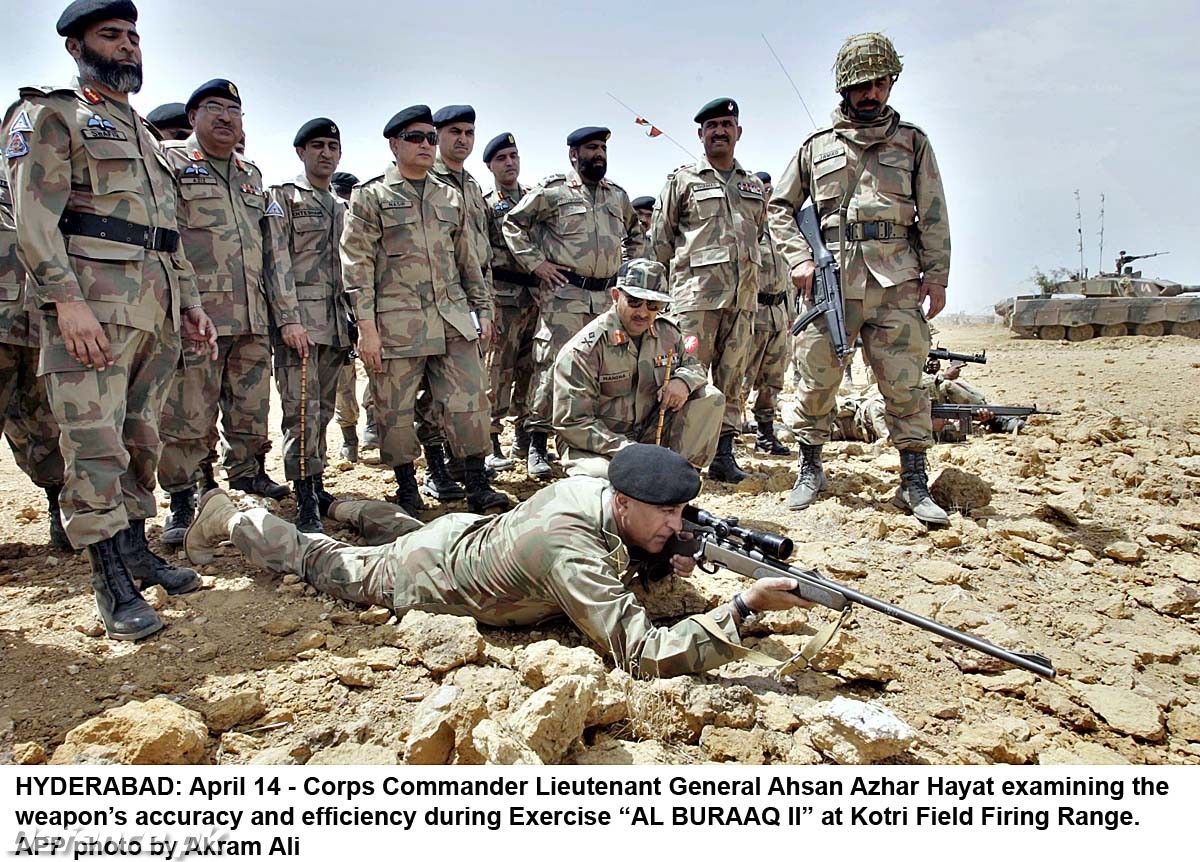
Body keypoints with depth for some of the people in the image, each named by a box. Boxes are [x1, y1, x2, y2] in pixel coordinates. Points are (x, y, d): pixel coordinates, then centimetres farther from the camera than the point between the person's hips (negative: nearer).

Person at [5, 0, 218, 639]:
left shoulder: (145, 136, 26)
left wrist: (191, 303, 18)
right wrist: (67, 300, -21)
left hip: (157, 313, 7)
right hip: (91, 307, -7)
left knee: (142, 441, 10)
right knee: (95, 445, -8)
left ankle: (135, 549, 20)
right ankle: (110, 580, -3)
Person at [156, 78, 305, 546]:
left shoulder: (253, 178, 20)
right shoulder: (168, 163, 3)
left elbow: (276, 252, 17)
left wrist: (289, 317, 10)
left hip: (254, 322, 5)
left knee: (251, 415, 12)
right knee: (187, 418, -3)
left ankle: (247, 481, 30)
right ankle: (182, 503, 10)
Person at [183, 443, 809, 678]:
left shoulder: (586, 487, -19)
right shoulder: (572, 553, -44)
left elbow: (620, 552, 2)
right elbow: (641, 655, -47)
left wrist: (666, 562, -19)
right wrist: (744, 605, -49)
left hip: (463, 530, 6)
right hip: (416, 576, -5)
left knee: (409, 529, 41)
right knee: (321, 564, 20)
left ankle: (347, 509, 61)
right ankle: (230, 520, 41)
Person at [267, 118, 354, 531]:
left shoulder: (340, 209, 22)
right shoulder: (283, 197, 3)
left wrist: (351, 321, 18)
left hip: (335, 322, 7)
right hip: (299, 317, -7)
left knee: (322, 411, 10)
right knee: (303, 411, -11)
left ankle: (316, 487, 19)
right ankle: (306, 503, -10)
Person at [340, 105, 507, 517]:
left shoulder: (450, 197, 17)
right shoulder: (370, 196, 2)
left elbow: (468, 261, 20)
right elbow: (357, 264, -4)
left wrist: (483, 311, 15)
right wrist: (366, 327, -12)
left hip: (454, 319, 4)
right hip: (396, 323, -4)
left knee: (470, 401, 0)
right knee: (396, 411, 3)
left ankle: (478, 487, 9)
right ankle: (407, 490, 18)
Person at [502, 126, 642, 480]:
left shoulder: (618, 196, 17)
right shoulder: (552, 191, 1)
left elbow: (635, 232, 33)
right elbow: (513, 223, 3)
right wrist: (536, 263, -5)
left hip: (610, 297, 6)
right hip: (564, 295, -5)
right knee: (552, 366, -9)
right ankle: (537, 445, -1)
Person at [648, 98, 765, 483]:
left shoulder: (754, 185, 20)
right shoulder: (683, 179, 7)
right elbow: (660, 236, 6)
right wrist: (679, 274, 5)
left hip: (744, 296, 5)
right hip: (697, 293, -4)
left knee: (731, 377, 6)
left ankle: (724, 455, 12)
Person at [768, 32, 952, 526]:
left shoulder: (912, 143, 13)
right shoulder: (817, 146, 12)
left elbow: (933, 216, 10)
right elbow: (780, 208, 14)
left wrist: (937, 275, 1)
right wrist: (799, 260, 0)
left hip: (896, 286, 0)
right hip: (829, 284, 0)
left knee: (905, 386, -1)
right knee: (816, 382, 4)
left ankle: (914, 484, 7)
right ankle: (810, 469, 20)